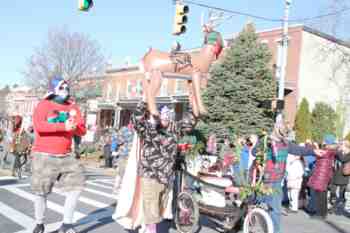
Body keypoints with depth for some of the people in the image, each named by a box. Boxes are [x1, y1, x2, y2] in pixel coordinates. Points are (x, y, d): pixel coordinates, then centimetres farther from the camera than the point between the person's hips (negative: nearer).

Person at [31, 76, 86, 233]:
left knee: (76, 185, -5)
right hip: (44, 156, -4)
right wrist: (64, 126, -27)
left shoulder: (73, 107, 8)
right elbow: (39, 125, -23)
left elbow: (82, 130, 4)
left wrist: (74, 126, -18)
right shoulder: (44, 105, -5)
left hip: (66, 156, 4)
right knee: (41, 191, 6)